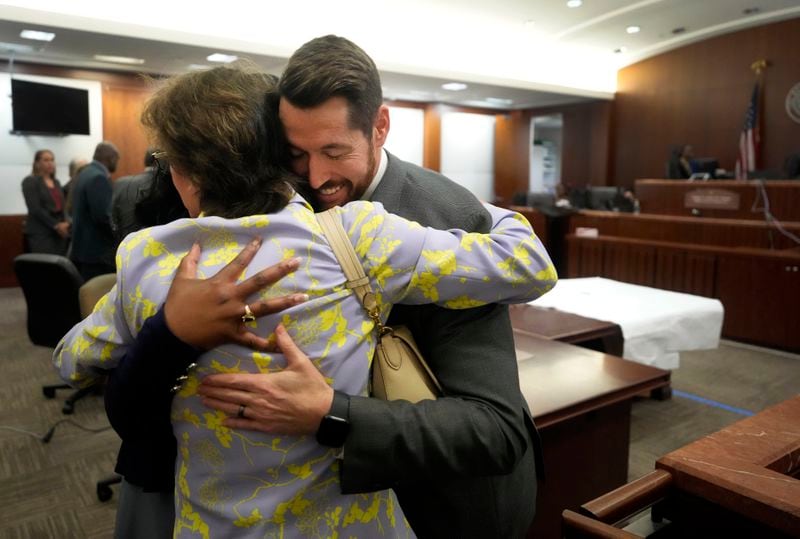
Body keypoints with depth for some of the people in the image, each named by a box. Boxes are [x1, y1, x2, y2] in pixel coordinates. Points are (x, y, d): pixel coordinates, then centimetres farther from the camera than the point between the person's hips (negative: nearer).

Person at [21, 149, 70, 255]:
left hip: (59, 232, 6)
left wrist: (65, 223, -2)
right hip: (40, 233, -6)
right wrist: (56, 225, -14)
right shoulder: (30, 181, -1)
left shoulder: (56, 182, 18)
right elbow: (35, 209, -10)